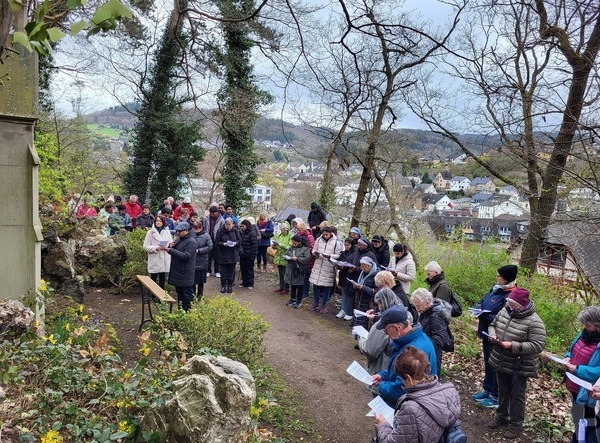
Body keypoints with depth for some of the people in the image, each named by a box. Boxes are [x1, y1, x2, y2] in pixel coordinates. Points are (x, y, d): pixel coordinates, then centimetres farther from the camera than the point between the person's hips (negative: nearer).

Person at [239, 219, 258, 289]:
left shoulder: (252, 233, -15)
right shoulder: (242, 233, 9)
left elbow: (254, 245, -17)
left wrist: (252, 255, -18)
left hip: (249, 255, -7)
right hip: (242, 255, 7)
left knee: (249, 269, 4)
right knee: (243, 269, 13)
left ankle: (250, 284, 15)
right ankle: (244, 282, 24)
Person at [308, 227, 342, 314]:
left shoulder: (335, 242, -7)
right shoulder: (318, 240, 2)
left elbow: (338, 255, -5)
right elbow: (313, 250, 11)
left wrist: (330, 256, -21)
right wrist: (315, 253, -12)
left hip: (329, 268, -3)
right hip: (318, 266, 3)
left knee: (326, 287, 6)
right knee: (315, 284, 8)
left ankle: (324, 305, 22)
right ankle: (316, 303, 26)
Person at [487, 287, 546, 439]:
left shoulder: (534, 321, -22)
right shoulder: (504, 311, -2)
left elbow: (537, 345, -23)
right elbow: (493, 325, 13)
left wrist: (513, 346, -29)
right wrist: (492, 334, -10)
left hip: (519, 366, -6)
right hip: (501, 362, 6)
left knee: (517, 395, 10)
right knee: (503, 391, 22)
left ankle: (516, 425, 27)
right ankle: (501, 416, 41)